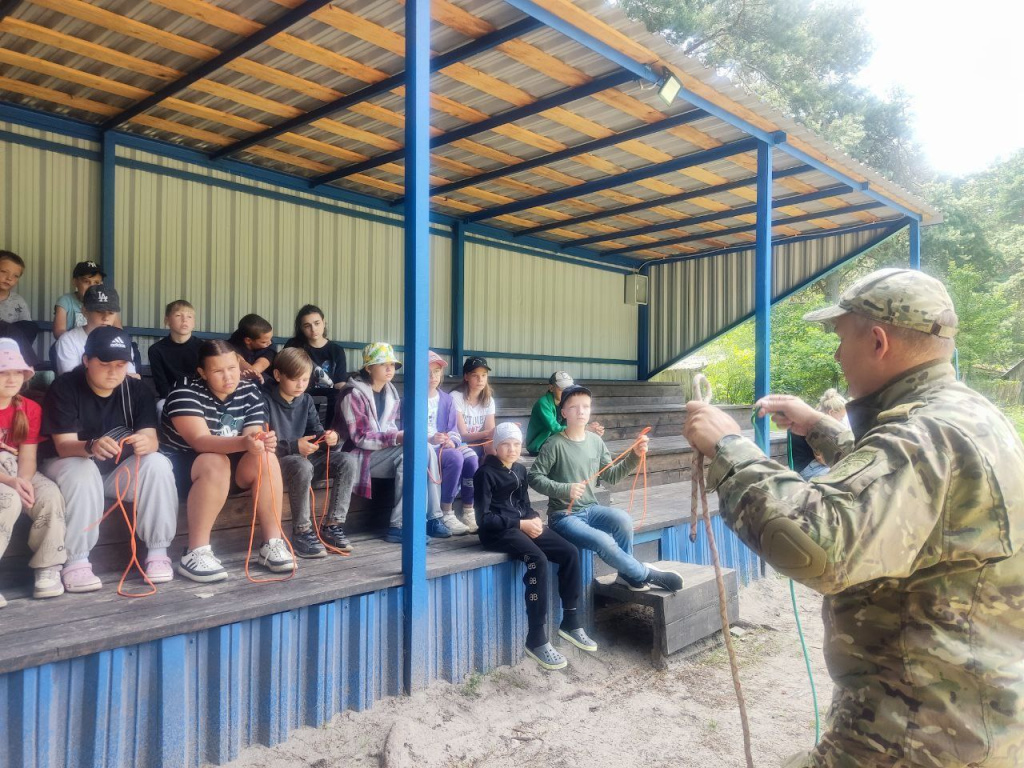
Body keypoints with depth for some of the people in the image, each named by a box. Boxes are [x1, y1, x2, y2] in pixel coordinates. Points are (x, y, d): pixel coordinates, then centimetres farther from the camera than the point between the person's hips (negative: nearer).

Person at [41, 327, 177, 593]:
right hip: (71, 463, -2)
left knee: (157, 464, -26)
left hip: (120, 469, 3)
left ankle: (157, 551, -18)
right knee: (82, 472, -36)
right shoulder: (63, 387, -13)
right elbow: (64, 446, -22)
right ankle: (75, 561, -27)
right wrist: (91, 447, -46)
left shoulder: (138, 390, -5)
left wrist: (146, 443, -42)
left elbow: (151, 438, -16)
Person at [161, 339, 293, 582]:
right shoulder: (185, 395, -19)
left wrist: (262, 441, -37)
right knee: (216, 463, -36)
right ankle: (196, 553, -33)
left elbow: (252, 436, -11)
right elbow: (200, 441, -32)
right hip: (184, 467, -5)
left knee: (267, 459, -23)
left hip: (232, 467, 5)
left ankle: (272, 544, -19)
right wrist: (244, 442, -50)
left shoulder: (250, 392, -3)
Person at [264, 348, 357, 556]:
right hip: (277, 461, -6)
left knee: (347, 460, -14)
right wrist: (294, 446, -26)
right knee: (303, 466, -39)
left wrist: (329, 438, -16)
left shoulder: (306, 400, 9)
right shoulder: (265, 400, -11)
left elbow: (316, 430, 7)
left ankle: (332, 527, -11)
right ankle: (302, 532, -24)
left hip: (304, 457, 7)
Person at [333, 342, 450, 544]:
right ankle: (398, 526, -23)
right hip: (358, 455, -7)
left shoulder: (390, 391, 11)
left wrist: (400, 435, -6)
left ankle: (431, 518, -19)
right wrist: (395, 438, -27)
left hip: (385, 451, 7)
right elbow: (360, 438, -18)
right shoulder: (353, 394, -12)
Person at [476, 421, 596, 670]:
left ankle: (570, 623, 3)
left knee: (570, 552, -10)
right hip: (497, 531, -7)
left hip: (522, 525, 7)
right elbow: (483, 518, -13)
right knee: (539, 561, -32)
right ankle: (537, 641, -25)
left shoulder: (520, 469, 13)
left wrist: (534, 519, -5)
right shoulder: (486, 473, -8)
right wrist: (519, 524, -19)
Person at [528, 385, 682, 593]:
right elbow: (534, 478, -14)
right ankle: (644, 574, -3)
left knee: (622, 519, -25)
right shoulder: (555, 444, -12)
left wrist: (634, 456, 0)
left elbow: (611, 476, 11)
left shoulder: (596, 441, 5)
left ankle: (628, 574, -2)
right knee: (604, 541, -28)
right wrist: (565, 489, -25)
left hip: (590, 509, 5)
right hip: (563, 515, -5)